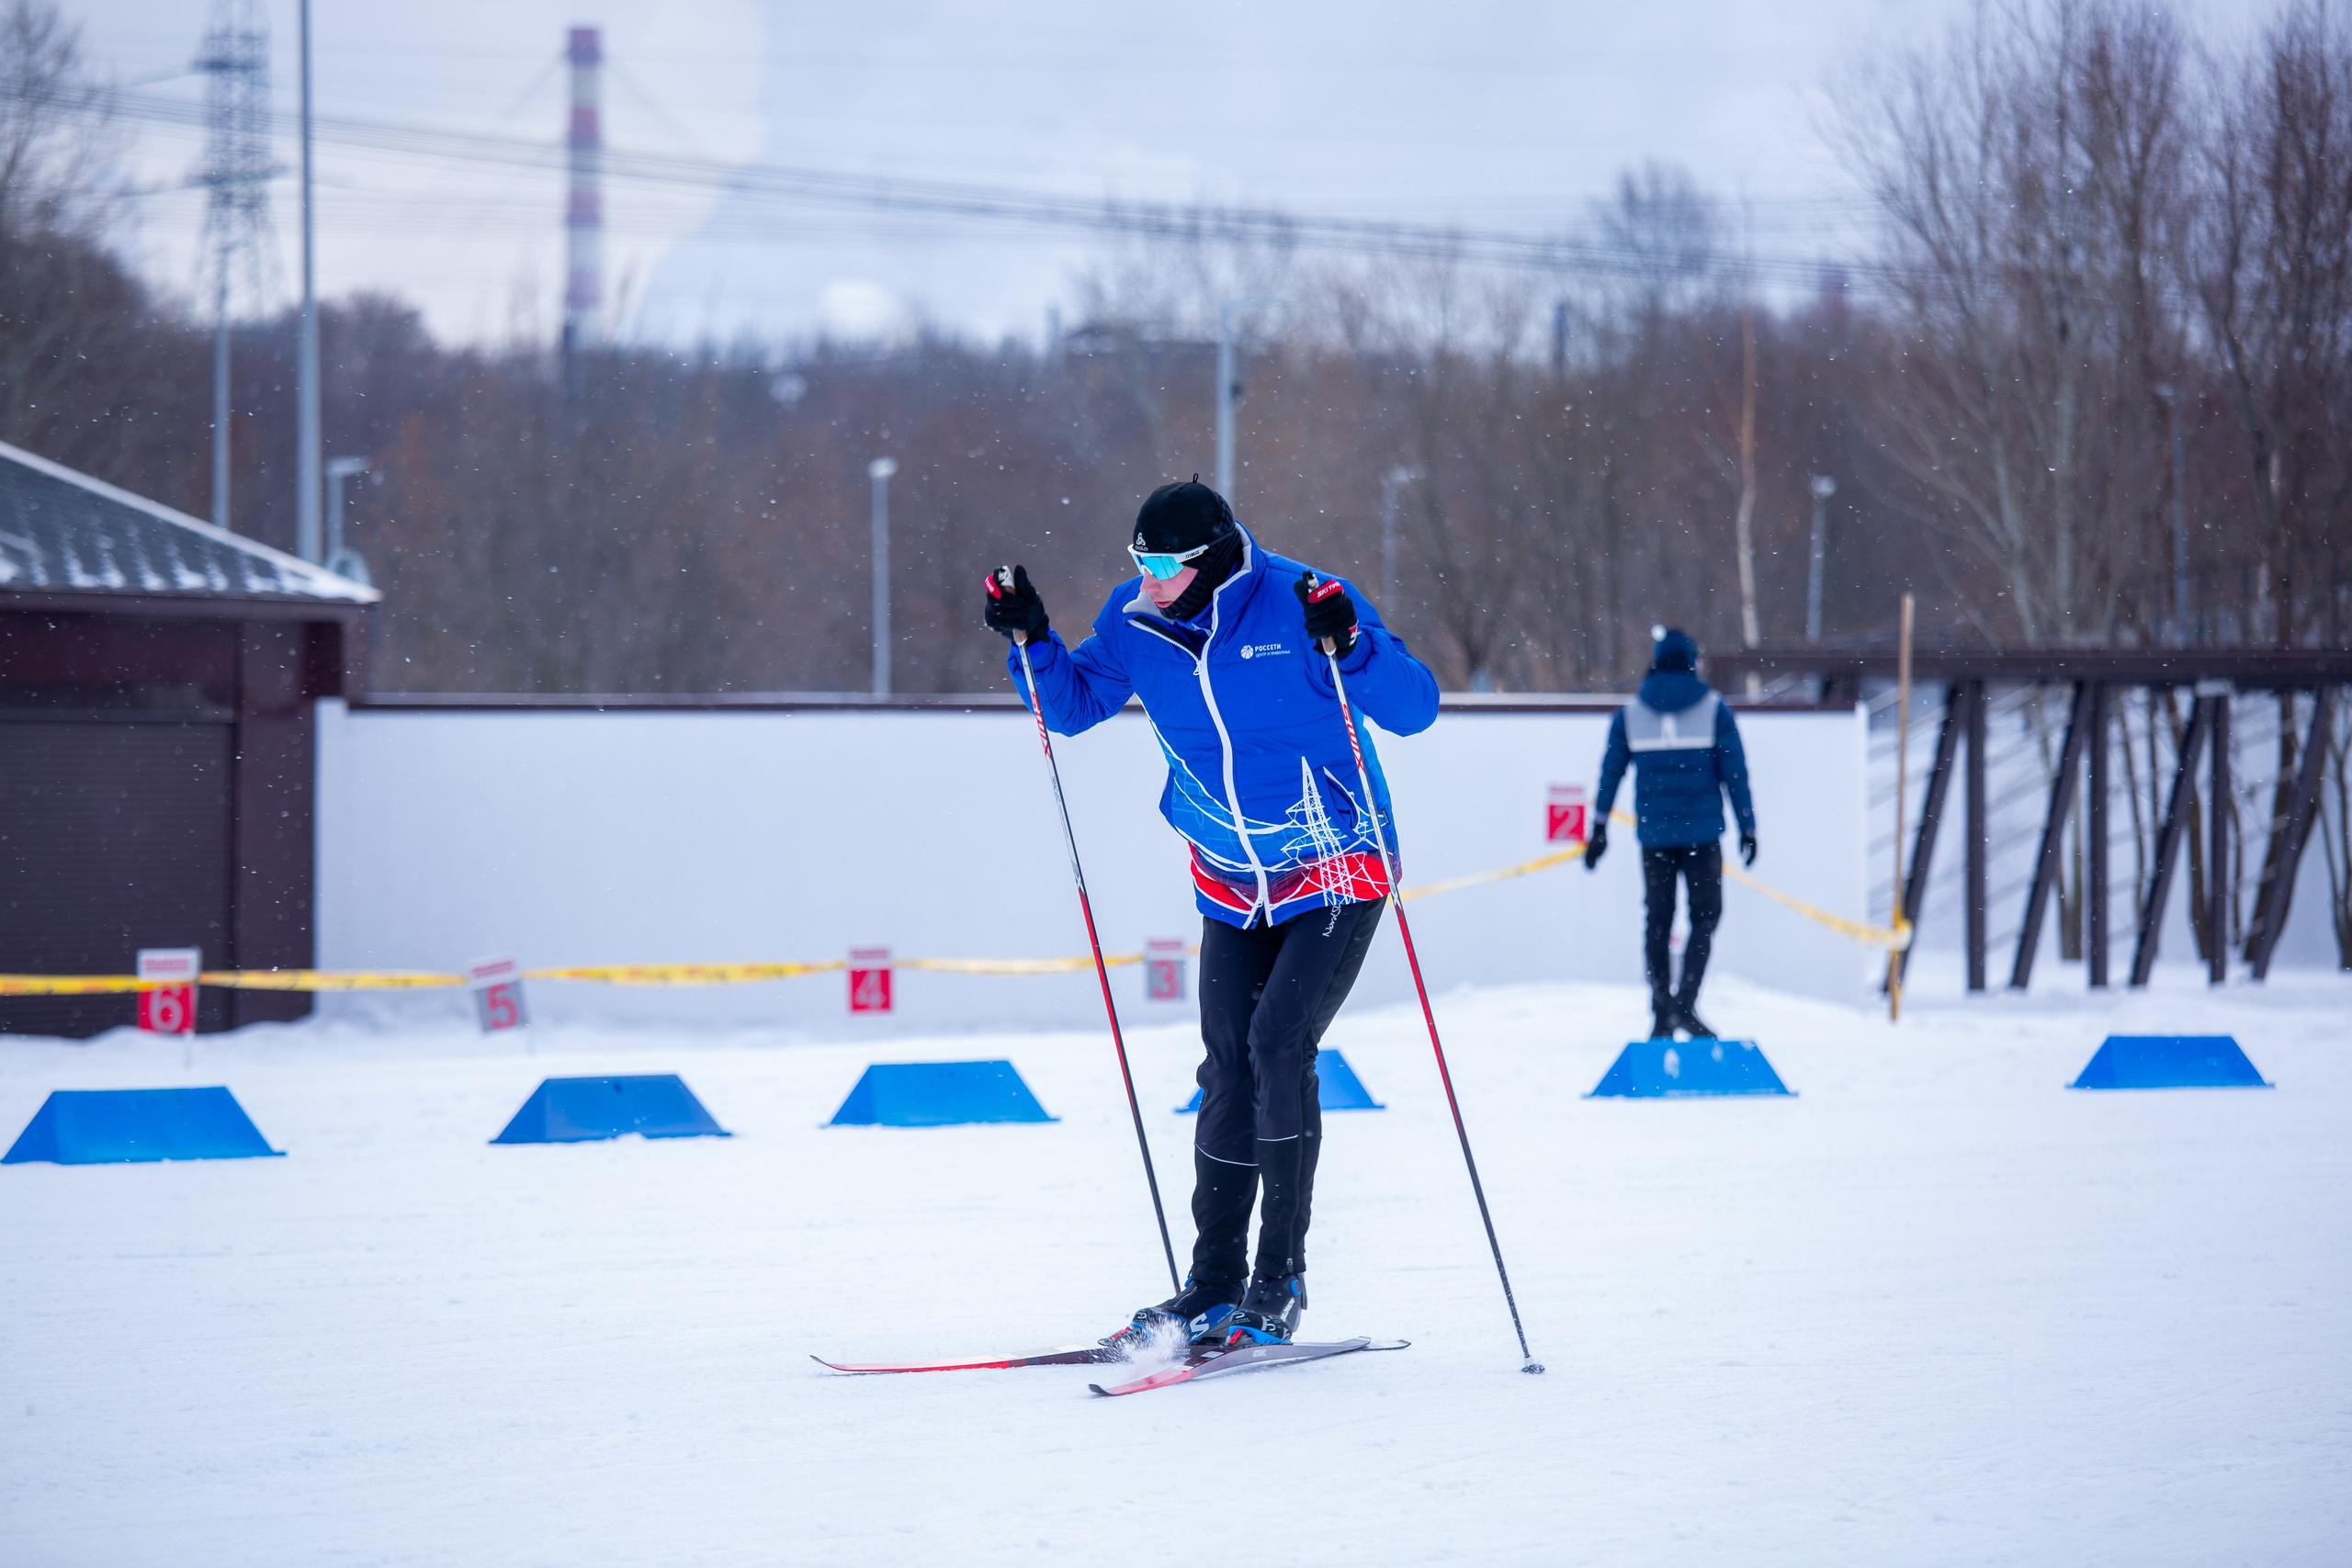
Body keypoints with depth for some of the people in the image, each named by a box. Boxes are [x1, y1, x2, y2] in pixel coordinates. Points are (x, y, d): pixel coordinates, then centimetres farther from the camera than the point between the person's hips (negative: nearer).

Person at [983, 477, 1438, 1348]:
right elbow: (1074, 704, 11)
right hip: (1233, 886, 5)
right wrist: (1031, 639, -7)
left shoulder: (1296, 604, -19)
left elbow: (1414, 708, -18)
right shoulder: (1135, 618, -5)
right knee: (1228, 1070, 1)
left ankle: (1280, 1279, -9)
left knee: (1278, 1041, -17)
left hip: (1336, 874, -5)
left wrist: (1351, 644, -35)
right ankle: (1214, 1287, 8)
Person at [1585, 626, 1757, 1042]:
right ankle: (1684, 1003, -9)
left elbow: (1610, 772, 6)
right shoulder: (1714, 709, -1)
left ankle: (1662, 1014, 7)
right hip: (1702, 832, -2)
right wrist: (1747, 827, 3)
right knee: (1705, 915, 6)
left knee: (1658, 919, 9)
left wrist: (1599, 828, 12)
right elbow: (1734, 772, -3)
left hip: (1653, 832, 2)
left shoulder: (1630, 713, 5)